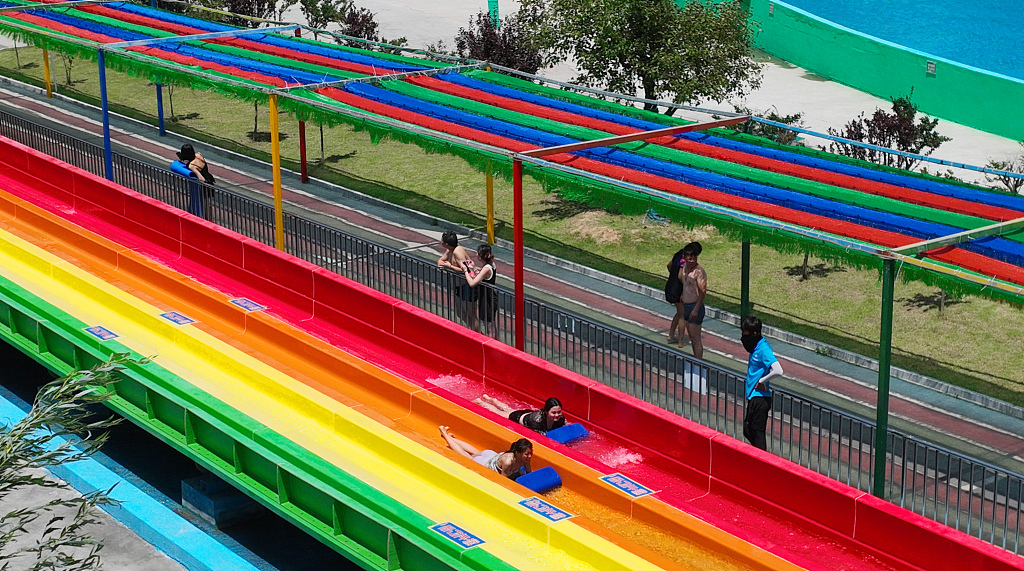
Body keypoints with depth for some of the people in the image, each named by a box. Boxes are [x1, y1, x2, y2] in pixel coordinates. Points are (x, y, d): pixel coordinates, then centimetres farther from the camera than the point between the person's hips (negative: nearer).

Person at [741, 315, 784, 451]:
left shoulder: (763, 349, -19)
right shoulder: (755, 346, 10)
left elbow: (778, 371, -31)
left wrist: (761, 381, -19)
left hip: (760, 398, -10)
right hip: (753, 397, 10)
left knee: (758, 433, -2)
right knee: (748, 431, 17)